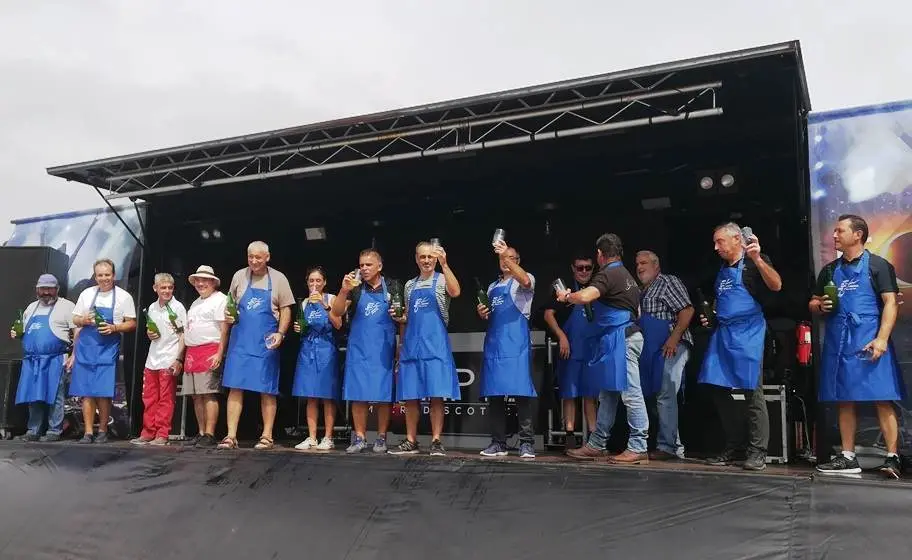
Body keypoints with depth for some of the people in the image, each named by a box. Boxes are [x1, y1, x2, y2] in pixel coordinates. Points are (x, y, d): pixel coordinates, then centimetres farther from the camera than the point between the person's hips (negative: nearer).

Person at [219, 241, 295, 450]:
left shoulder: (278, 279, 1)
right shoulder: (239, 276, 7)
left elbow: (286, 309, 1)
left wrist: (280, 333, -12)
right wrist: (228, 314, -4)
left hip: (266, 342, -2)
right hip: (240, 340, 2)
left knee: (267, 390, 1)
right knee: (235, 387, -2)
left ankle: (267, 436, 9)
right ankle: (231, 436, 1)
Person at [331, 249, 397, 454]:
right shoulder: (354, 288, 5)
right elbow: (337, 312, -4)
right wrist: (344, 290, -19)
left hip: (384, 350, 0)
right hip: (358, 350, 0)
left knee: (384, 395, 3)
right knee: (359, 395, 1)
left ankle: (381, 438, 12)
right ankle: (360, 438, 10)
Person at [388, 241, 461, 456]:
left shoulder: (442, 279, 3)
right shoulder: (410, 285, 17)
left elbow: (455, 292, -22)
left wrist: (444, 264, -28)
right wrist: (398, 317, 2)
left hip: (435, 344, -4)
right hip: (412, 345, 5)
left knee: (436, 395, -6)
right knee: (410, 396, 4)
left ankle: (436, 441, 0)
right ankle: (410, 441, 12)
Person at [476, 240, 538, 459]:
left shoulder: (525, 278, 5)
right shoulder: (492, 287, 23)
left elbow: (525, 281, -21)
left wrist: (507, 257, -33)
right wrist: (482, 314, 5)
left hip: (516, 343, -6)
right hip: (493, 342, 6)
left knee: (521, 392, -11)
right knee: (494, 393, 3)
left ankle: (526, 443, -8)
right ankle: (498, 442, 8)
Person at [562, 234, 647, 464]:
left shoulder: (608, 274, -11)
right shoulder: (627, 275, 20)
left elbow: (584, 297, -26)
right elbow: (637, 312, 28)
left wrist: (567, 296, -6)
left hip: (621, 339, -10)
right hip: (628, 333, 10)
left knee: (630, 393, -8)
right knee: (607, 394, 11)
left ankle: (638, 448, -5)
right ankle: (597, 445, 16)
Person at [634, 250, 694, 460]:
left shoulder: (668, 282, -1)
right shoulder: (644, 291, 24)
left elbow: (687, 310, -12)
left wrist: (674, 337, -20)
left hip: (671, 347, -9)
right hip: (652, 350, 9)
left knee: (665, 395, -13)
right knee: (661, 396, 8)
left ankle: (667, 446, -11)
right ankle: (676, 447, 14)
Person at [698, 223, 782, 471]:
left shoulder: (754, 262, -2)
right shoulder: (722, 269, 20)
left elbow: (776, 285, -19)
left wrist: (757, 259, -29)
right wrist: (710, 316, 14)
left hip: (748, 332, -8)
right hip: (722, 333, 8)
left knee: (752, 392, -5)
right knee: (719, 390, 6)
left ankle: (757, 452, 3)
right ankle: (733, 446, 17)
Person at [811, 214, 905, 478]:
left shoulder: (878, 265, 1)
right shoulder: (830, 270, 16)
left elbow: (891, 303, -6)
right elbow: (813, 303, 23)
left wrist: (881, 339, -17)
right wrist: (821, 306, -1)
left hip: (869, 342, -5)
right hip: (838, 343, 5)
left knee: (882, 399, -7)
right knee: (844, 401, 8)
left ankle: (892, 457, -3)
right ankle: (848, 458, 14)